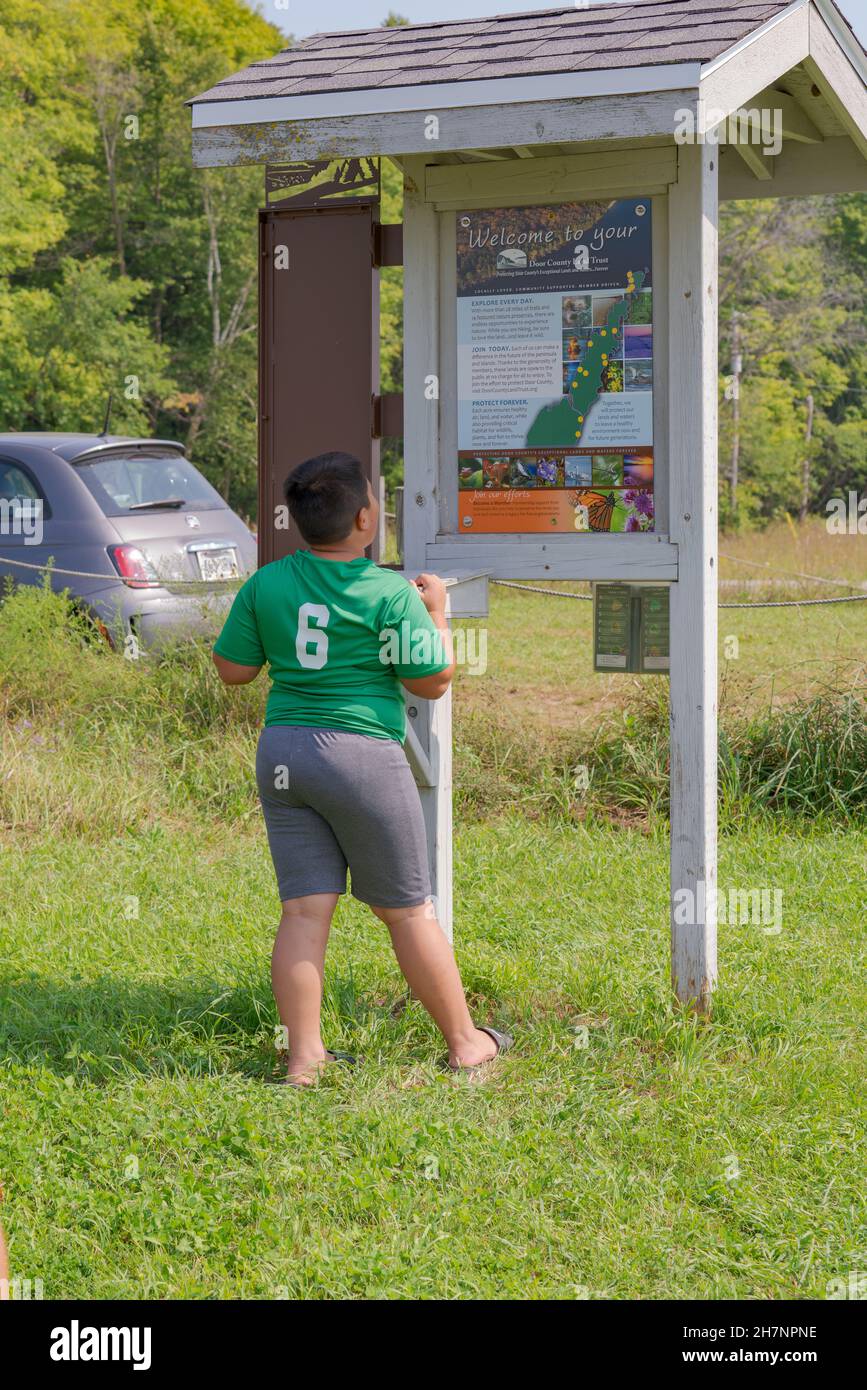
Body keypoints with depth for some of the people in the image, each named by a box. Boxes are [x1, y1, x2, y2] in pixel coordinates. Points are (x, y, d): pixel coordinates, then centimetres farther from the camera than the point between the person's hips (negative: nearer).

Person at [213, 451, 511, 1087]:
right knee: (408, 910, 8)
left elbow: (232, 669, 8)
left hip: (282, 752, 4)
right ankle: (466, 1043, 20)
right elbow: (433, 681, -6)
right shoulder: (391, 594, -12)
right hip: (361, 753, -4)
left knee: (305, 910, 8)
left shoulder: (265, 585, 1)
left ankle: (304, 1055, 7)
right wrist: (437, 612, 8)